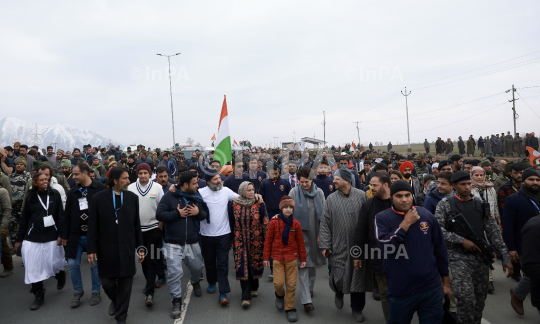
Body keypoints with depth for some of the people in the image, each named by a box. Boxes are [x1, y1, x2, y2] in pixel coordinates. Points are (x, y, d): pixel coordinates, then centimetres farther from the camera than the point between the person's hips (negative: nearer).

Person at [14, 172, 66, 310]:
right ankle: (39, 296, 18)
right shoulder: (30, 198, 3)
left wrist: (60, 235, -8)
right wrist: (19, 239, 9)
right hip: (32, 238, 2)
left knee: (53, 264, 3)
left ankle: (61, 274, 39)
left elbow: (60, 216, -2)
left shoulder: (55, 195, -2)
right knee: (34, 268, 3)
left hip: (51, 237, -2)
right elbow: (24, 219, 8)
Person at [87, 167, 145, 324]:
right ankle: (115, 300, 41)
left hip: (127, 249, 1)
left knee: (125, 284, 5)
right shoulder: (99, 198, -3)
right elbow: (93, 226, -2)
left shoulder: (133, 197, 2)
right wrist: (91, 249, -4)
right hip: (106, 249, -1)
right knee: (107, 282, 6)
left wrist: (140, 247, 4)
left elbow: (137, 224, 4)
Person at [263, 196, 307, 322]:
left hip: (292, 258, 1)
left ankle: (290, 308, 21)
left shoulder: (296, 224, -2)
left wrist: (303, 258, 7)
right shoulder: (274, 222, -6)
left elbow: (300, 242, 5)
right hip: (277, 257, -1)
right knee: (278, 283, -4)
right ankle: (280, 295, 31)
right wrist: (266, 257, 2)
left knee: (291, 285, 3)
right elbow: (268, 240, 0)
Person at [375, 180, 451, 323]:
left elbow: (440, 250, 7)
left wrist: (446, 282, 10)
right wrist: (406, 223, -19)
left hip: (431, 289, 2)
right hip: (399, 291, -1)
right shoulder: (382, 218, -7)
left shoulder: (426, 215, 0)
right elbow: (386, 246, -23)